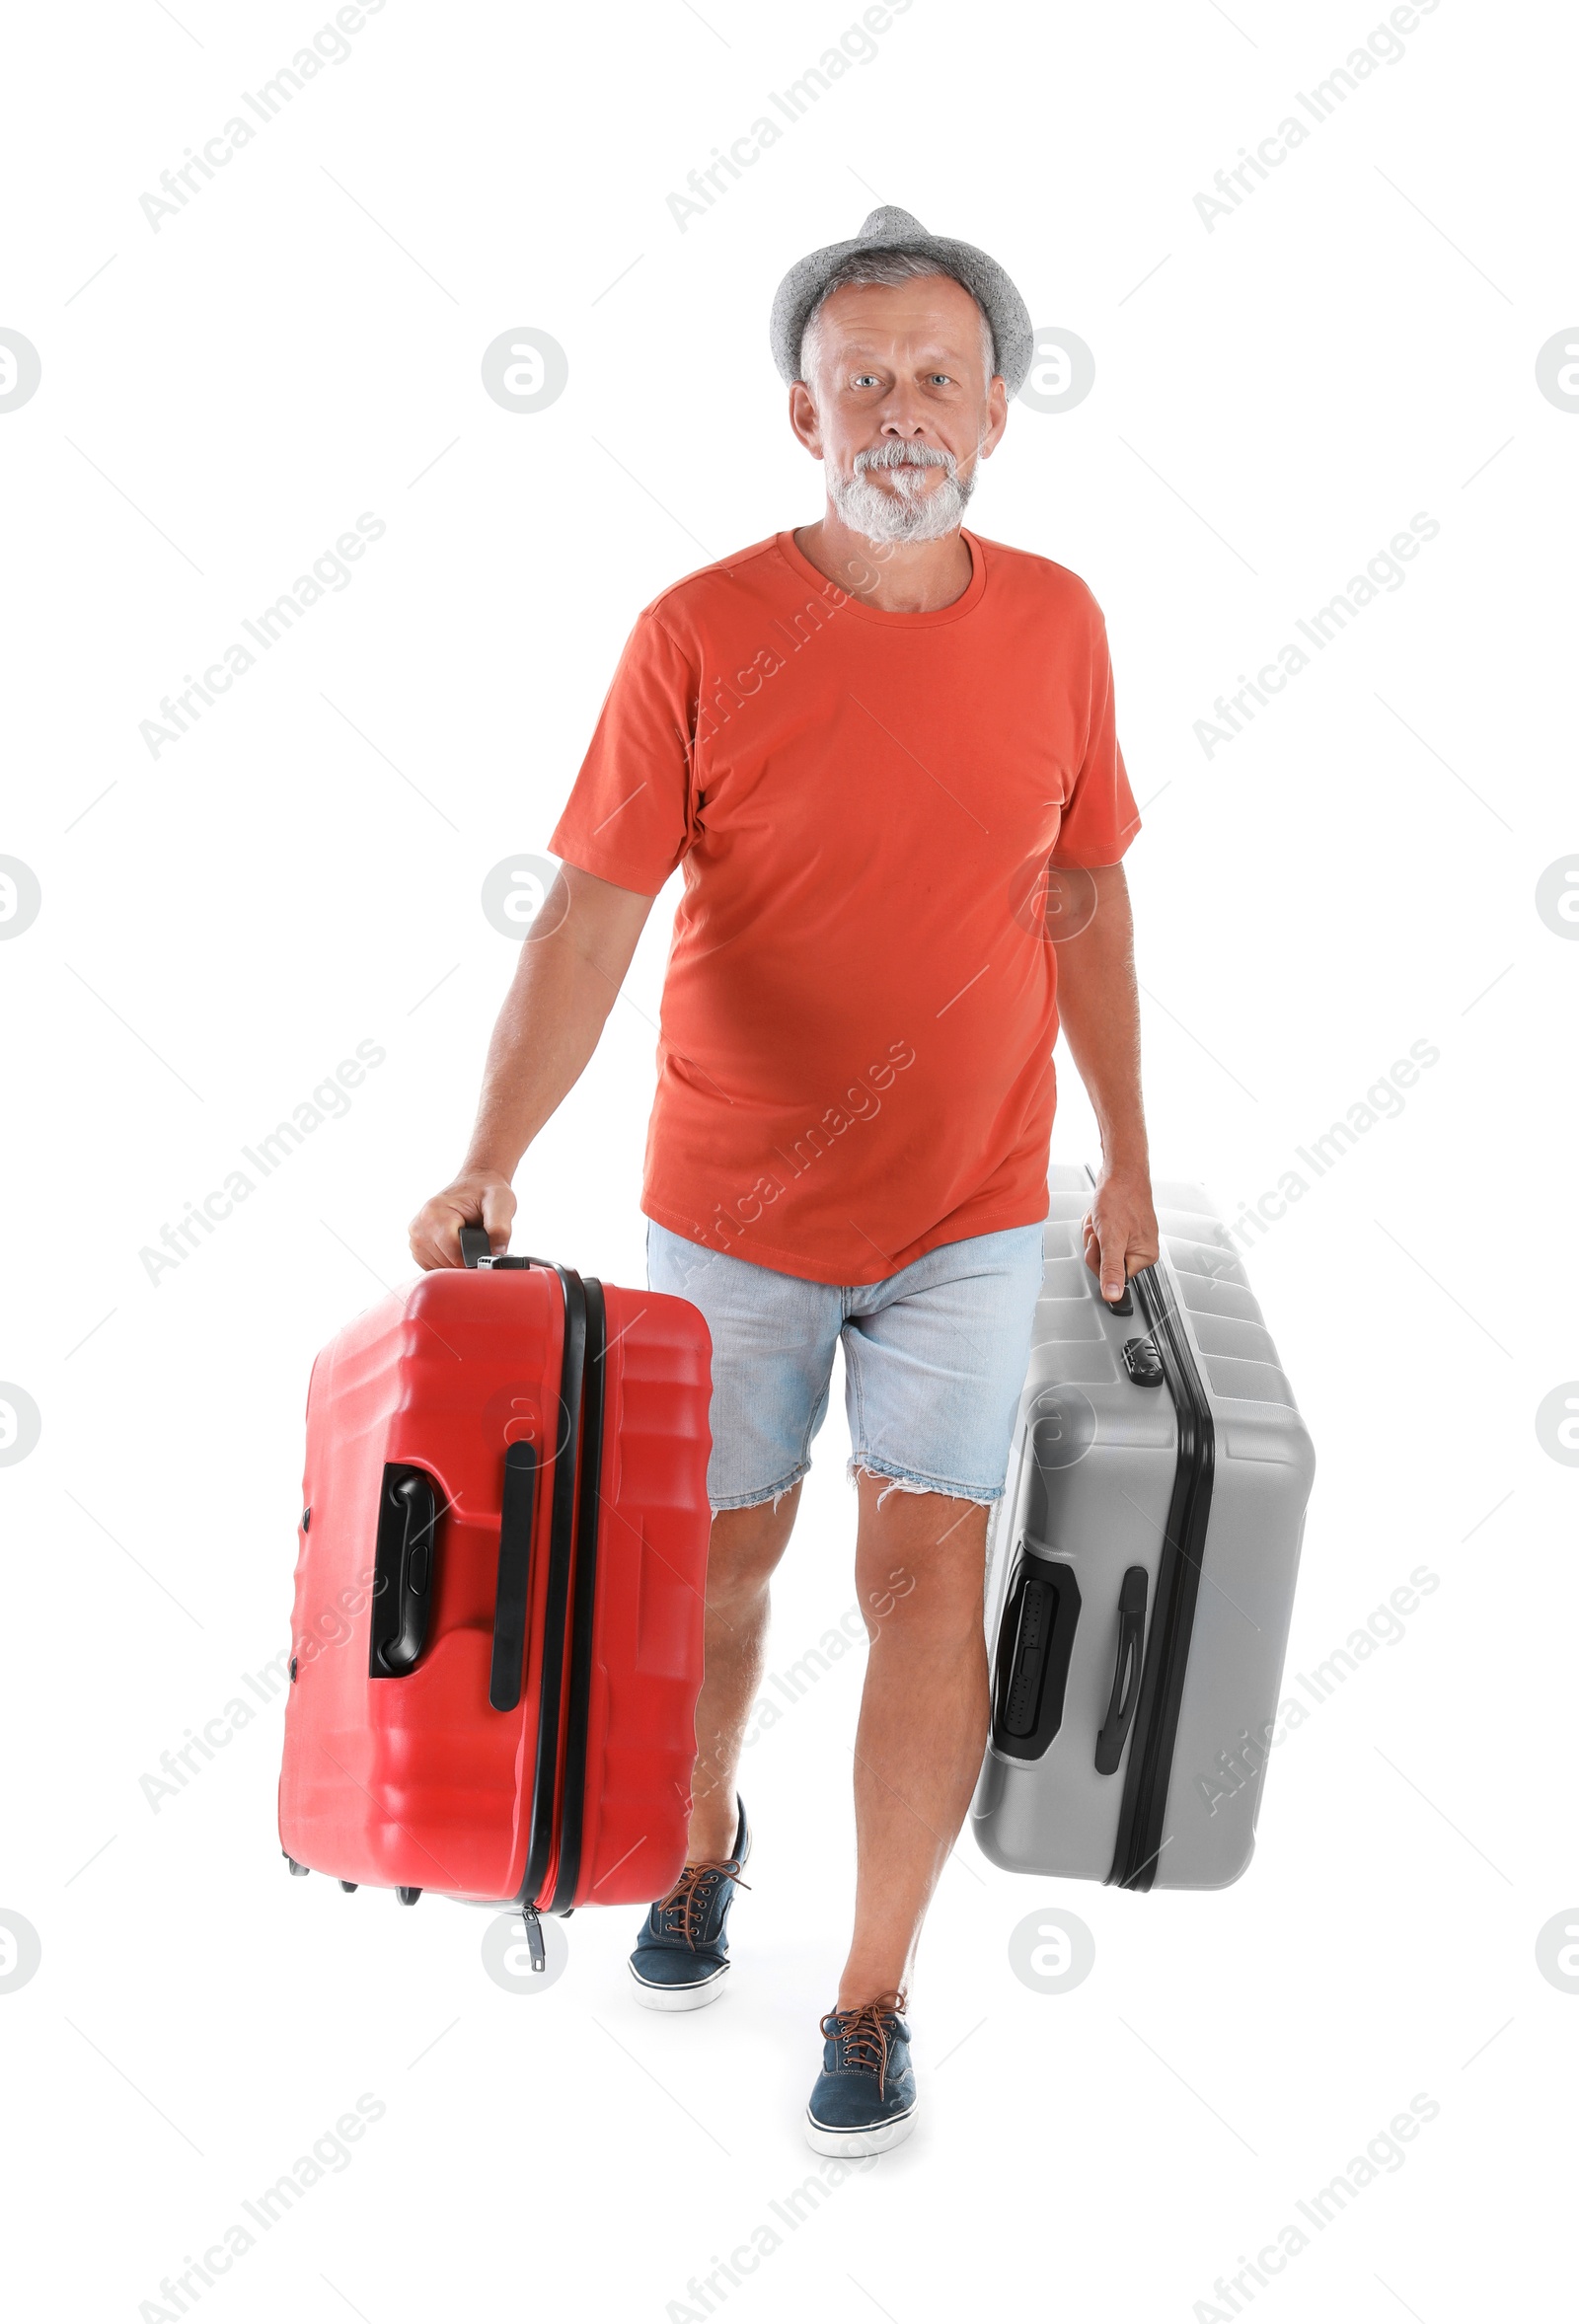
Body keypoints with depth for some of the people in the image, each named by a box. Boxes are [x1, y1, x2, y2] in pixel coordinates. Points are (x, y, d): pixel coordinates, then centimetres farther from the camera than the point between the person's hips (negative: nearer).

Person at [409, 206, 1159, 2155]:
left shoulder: (1053, 625, -3)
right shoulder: (700, 637, -13)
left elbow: (1085, 905, 7)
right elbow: (589, 916, -17)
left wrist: (1126, 1161, 10)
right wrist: (490, 1161, -29)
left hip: (968, 1209, 1)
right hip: (734, 1205, -1)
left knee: (925, 1576, -2)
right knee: (722, 1556, 15)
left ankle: (874, 1994, 15)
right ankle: (702, 1837, 45)